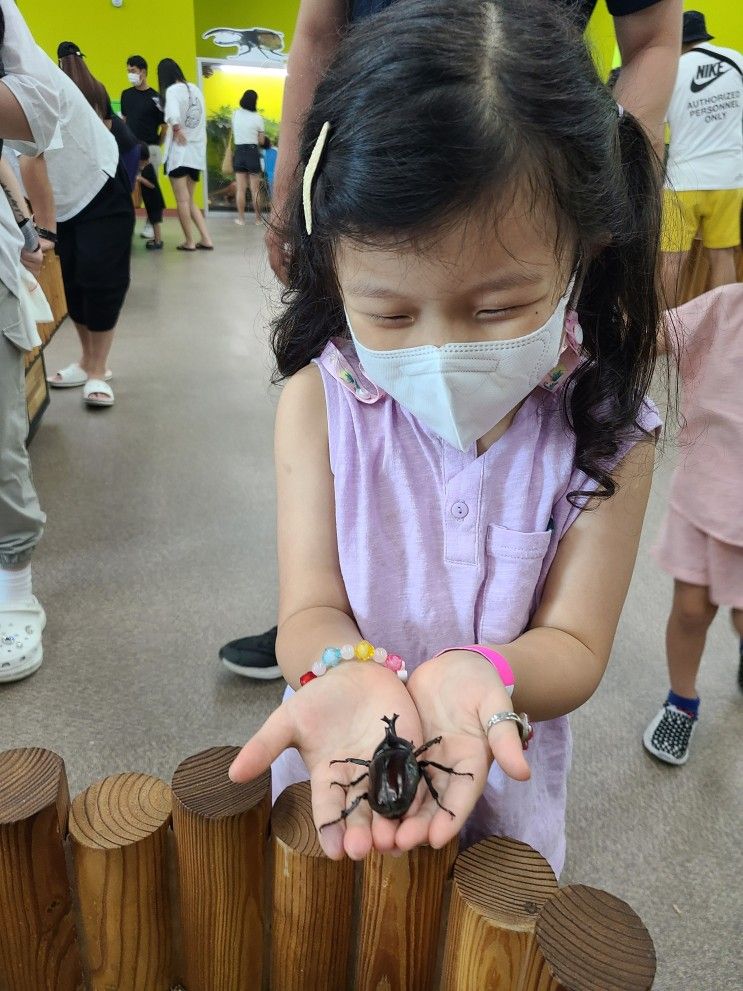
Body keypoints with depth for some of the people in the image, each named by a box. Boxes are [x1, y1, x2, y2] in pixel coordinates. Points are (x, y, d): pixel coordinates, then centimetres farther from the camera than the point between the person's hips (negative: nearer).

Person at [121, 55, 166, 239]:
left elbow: (164, 125, -1)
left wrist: (158, 146, -3)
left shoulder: (155, 97, -5)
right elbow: (124, 119, 19)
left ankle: (150, 225, 9)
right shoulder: (126, 94, 10)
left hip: (150, 148, -4)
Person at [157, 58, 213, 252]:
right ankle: (206, 239, 6)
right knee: (190, 200, 14)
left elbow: (173, 116, -27)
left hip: (180, 151, -7)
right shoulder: (195, 88, 10)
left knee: (182, 201, 1)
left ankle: (189, 242, 3)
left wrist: (177, 129, -12)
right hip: (197, 152, 7)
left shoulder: (173, 90, -9)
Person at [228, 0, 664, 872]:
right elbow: (312, 608, -20)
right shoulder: (320, 404, -20)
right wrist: (346, 671, -43)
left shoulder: (606, 438, -19)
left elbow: (573, 644, -18)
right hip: (339, 778, 1)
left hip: (501, 788, 0)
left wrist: (477, 673, -40)